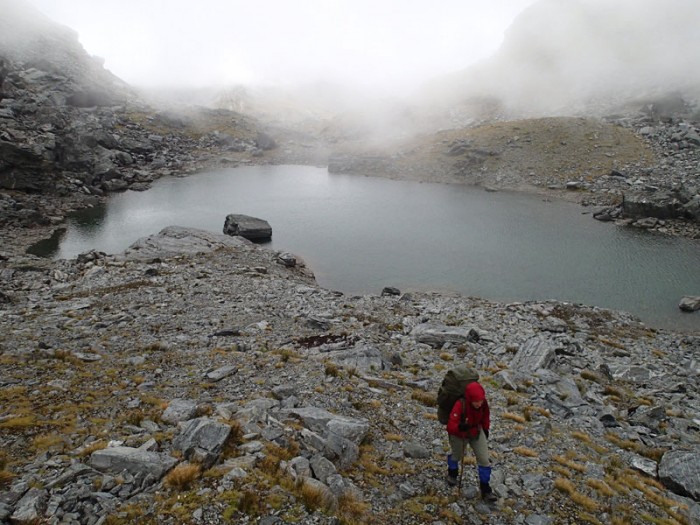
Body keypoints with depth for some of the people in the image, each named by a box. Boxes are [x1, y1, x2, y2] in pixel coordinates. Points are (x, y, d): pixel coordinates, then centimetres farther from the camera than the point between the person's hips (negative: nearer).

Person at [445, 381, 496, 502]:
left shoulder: (483, 403, -24)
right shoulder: (460, 405, -40)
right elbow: (451, 425, -40)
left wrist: (486, 429, 10)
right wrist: (460, 427, -59)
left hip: (476, 432, 3)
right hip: (459, 434, -3)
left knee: (484, 459, -3)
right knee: (457, 455, 22)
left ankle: (485, 489, 13)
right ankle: (452, 473, 55)